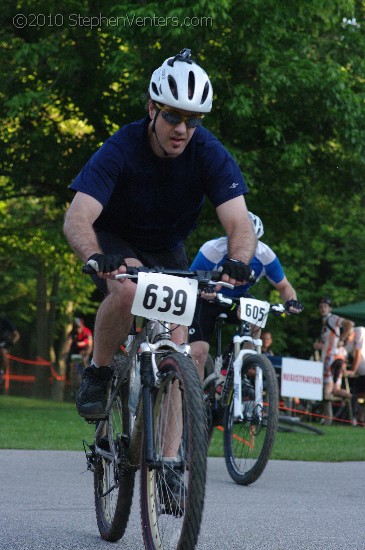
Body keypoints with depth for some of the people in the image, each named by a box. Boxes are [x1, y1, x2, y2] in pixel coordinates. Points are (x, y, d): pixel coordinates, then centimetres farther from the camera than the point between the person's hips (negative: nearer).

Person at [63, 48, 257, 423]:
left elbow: (239, 224, -29)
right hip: (115, 242, -3)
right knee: (128, 290, -36)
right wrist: (96, 257, -59)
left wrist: (237, 261, -52)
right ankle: (97, 374, -12)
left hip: (167, 252, 3)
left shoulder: (211, 155, -22)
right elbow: (77, 219, -37)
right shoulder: (121, 149, -28)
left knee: (176, 345, -11)